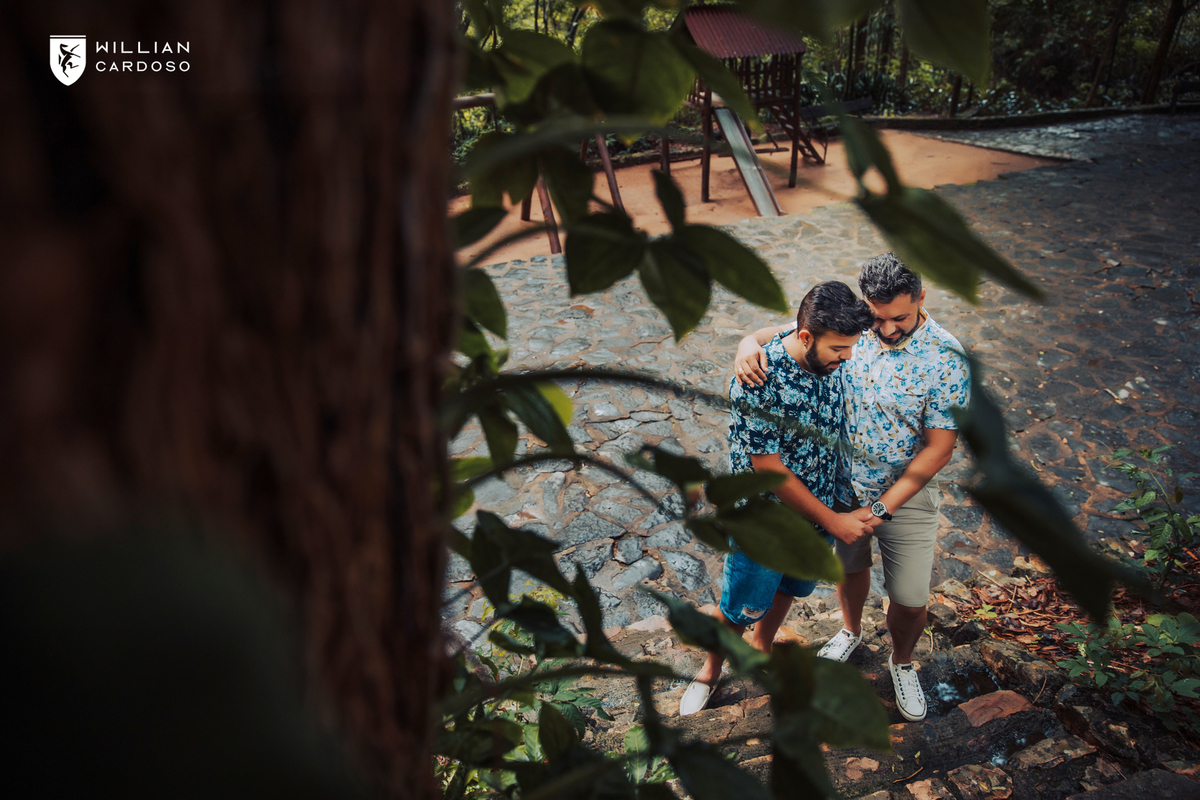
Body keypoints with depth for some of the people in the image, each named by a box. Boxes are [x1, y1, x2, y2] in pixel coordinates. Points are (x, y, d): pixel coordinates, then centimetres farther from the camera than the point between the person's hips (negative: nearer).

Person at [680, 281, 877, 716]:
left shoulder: (833, 357, -12)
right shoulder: (756, 382, -33)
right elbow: (771, 472, -26)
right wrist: (833, 521, -19)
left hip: (817, 511, 6)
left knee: (789, 588, 27)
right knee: (742, 607, 14)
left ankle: (761, 648, 56)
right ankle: (711, 669, 44)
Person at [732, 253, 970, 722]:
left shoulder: (946, 359, -23)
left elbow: (938, 449, -20)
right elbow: (782, 332, -4)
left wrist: (880, 509, -24)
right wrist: (749, 344, -29)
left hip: (906, 494, -2)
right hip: (843, 484, 3)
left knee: (910, 602, 8)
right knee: (850, 566, 26)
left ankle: (902, 663, 41)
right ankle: (851, 631, 56)